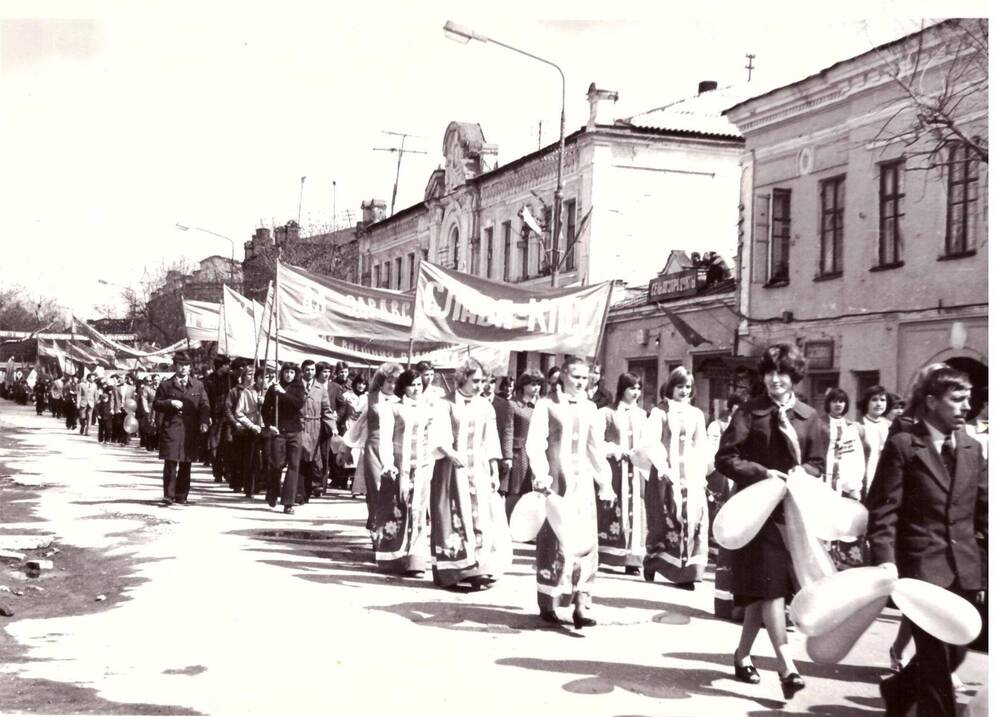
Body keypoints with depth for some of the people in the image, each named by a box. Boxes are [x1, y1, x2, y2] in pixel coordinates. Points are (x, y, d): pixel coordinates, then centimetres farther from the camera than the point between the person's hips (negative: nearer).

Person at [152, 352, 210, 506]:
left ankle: (181, 496, 16)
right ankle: (168, 496, -1)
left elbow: (204, 405, 7)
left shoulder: (198, 385, 11)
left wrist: (204, 422, -10)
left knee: (186, 465, 8)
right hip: (171, 429, -2)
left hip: (190, 431, 2)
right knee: (170, 464, -6)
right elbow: (156, 404, 6)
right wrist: (170, 403, -12)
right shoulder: (166, 385, 6)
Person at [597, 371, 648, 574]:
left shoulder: (641, 414, 13)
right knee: (610, 511, -6)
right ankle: (599, 557, -3)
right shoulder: (607, 413, -1)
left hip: (636, 469, 4)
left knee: (634, 511, 1)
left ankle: (632, 561, 4)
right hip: (614, 468, -4)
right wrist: (617, 451, -13)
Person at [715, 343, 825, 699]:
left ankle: (742, 655, 24)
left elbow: (817, 464, 11)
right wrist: (762, 473, -17)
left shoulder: (808, 416, 8)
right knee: (769, 585, -11)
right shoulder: (750, 412, -3)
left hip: (792, 511, 4)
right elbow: (725, 458, -7)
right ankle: (787, 667, -14)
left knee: (767, 589, 9)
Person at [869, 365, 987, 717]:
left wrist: (985, 569, 7)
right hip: (922, 567, -5)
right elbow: (883, 509, -9)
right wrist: (885, 559, -21)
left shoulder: (972, 449, 11)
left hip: (965, 570, 6)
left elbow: (984, 513, 12)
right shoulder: (903, 445, -5)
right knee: (937, 658, -3)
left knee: (954, 654, 13)